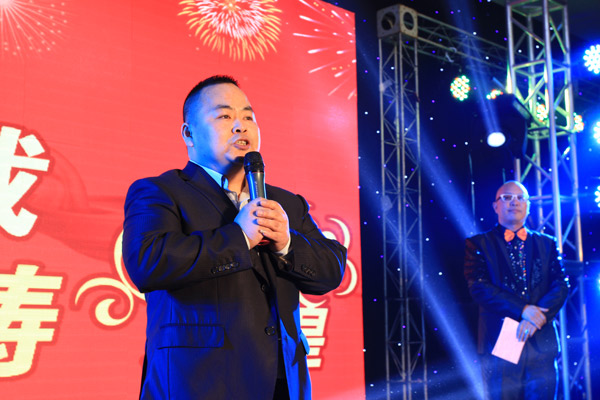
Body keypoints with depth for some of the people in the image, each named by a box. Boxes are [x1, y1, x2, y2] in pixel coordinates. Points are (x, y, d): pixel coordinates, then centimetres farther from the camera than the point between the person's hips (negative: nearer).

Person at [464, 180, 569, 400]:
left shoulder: (547, 244, 15)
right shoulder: (479, 244, 5)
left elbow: (561, 286, 6)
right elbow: (478, 287, -7)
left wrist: (536, 318, -11)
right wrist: (523, 309, -15)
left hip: (542, 343, 3)